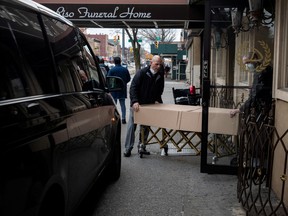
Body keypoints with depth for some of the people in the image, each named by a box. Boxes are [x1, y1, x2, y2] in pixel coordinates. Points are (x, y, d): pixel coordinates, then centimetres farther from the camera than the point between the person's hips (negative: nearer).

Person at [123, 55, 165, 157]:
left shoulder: (160, 76, 0)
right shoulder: (142, 72, -14)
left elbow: (160, 90, 15)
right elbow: (133, 87, -18)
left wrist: (157, 100, 0)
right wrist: (135, 101, -29)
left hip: (150, 105, 4)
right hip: (137, 104, -4)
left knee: (146, 127, 6)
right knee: (132, 125, -2)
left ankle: (141, 146, 17)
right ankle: (128, 148, 5)